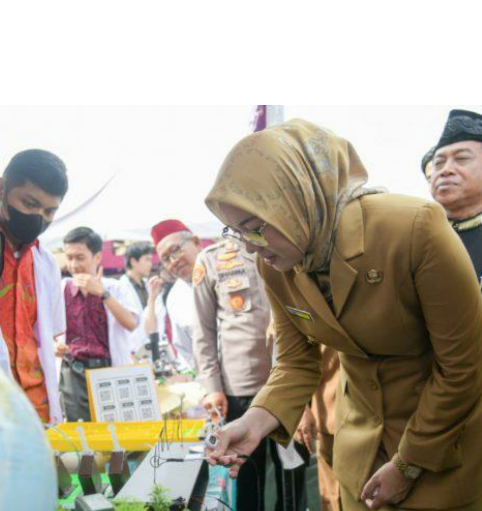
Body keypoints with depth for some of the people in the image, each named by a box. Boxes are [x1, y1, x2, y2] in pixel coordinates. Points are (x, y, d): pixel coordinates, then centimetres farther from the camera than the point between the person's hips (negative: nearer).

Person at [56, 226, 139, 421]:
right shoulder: (61, 290, 3)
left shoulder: (112, 287, 0)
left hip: (110, 369, -1)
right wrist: (54, 346, -11)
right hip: (74, 372, 1)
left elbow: (131, 324, -14)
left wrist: (101, 293, -18)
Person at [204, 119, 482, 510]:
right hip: (361, 434, 5)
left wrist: (408, 465, -14)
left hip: (446, 444, -4)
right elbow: (297, 363, 0)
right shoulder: (275, 265, -12)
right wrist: (257, 420, -19)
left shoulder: (415, 228, -29)